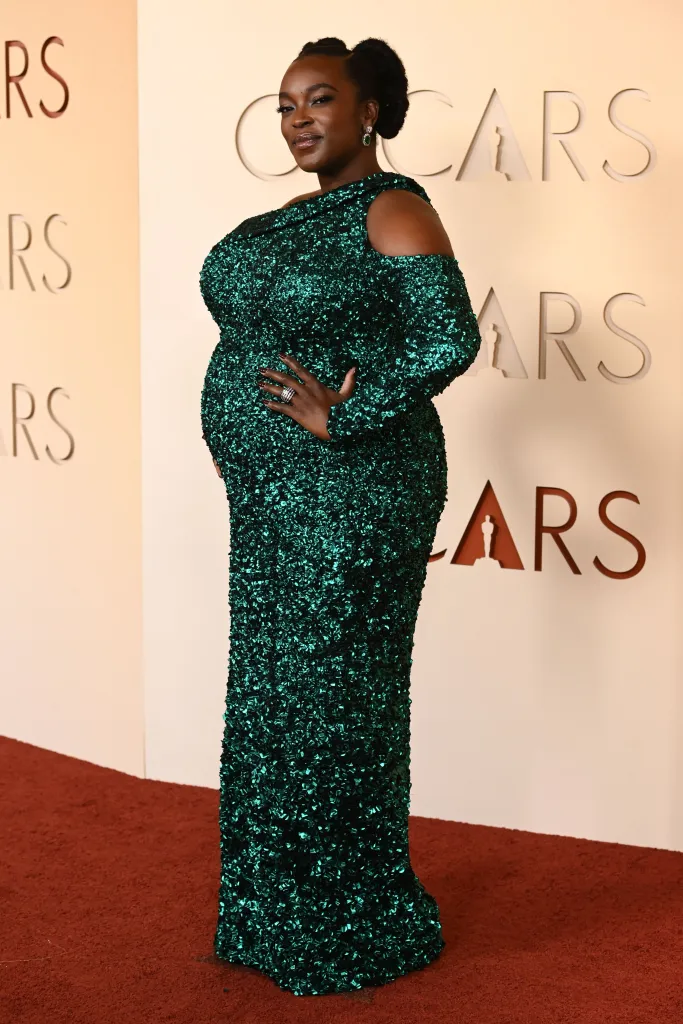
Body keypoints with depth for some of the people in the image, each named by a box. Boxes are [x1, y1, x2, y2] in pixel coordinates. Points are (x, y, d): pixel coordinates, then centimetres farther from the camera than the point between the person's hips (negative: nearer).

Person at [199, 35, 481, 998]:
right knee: (271, 691, 14)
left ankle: (355, 932, 15)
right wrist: (230, 431, 10)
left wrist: (340, 418, -19)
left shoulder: (391, 208, -11)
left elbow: (449, 339, -22)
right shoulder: (288, 217, 15)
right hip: (271, 495, 9)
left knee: (332, 695, -1)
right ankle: (280, 917, 29)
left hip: (348, 494, -9)